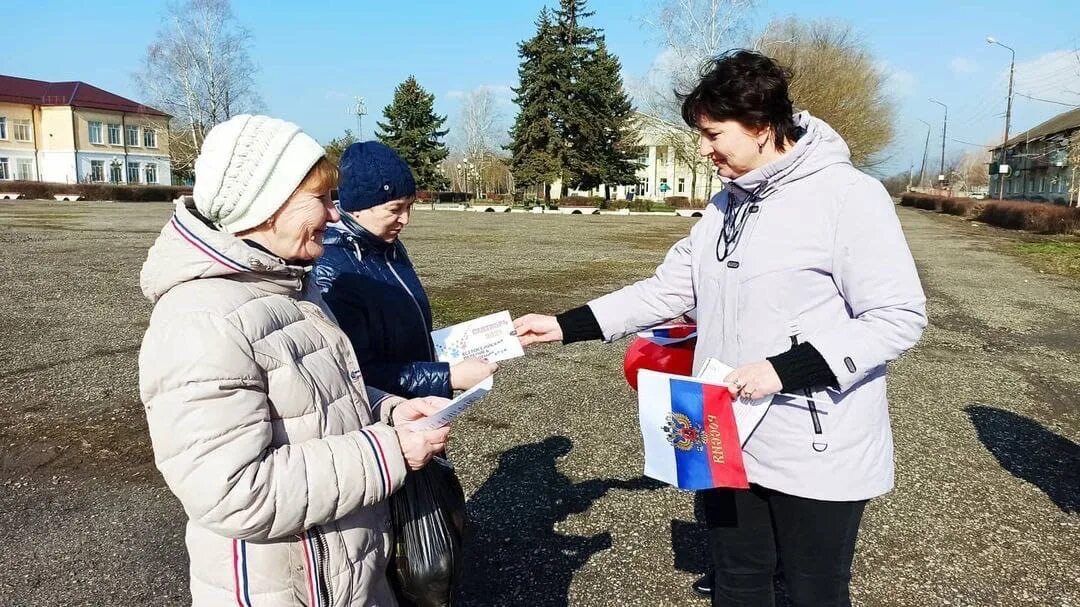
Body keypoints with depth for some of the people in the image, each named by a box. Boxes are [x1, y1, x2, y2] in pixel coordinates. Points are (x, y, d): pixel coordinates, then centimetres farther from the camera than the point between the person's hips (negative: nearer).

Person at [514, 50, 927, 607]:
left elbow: (899, 318, -17)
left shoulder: (846, 194, -15)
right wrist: (566, 326, 3)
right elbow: (668, 290, 10)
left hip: (816, 454, -6)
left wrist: (786, 369, -25)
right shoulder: (725, 205, 9)